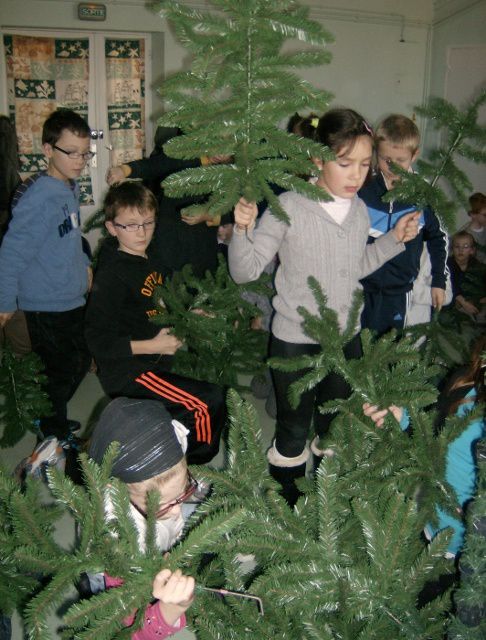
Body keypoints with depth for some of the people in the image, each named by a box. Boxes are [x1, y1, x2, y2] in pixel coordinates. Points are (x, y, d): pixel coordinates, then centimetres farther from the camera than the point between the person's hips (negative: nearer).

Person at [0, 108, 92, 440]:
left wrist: (84, 264, 16)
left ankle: (51, 418, 40)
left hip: (72, 299, 9)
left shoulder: (71, 186, 5)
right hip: (47, 305, -9)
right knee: (60, 373, 5)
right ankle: (54, 439, 25)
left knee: (81, 363, 21)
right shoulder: (39, 196, -23)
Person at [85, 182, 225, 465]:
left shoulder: (148, 263, 10)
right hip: (127, 372, -10)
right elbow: (99, 341, -21)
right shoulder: (112, 274, -17)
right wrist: (153, 346, -21)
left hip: (154, 364, 10)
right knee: (208, 402, -18)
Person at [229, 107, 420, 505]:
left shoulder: (360, 211, 0)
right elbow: (245, 271, -16)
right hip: (295, 341, -5)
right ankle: (286, 504, 34)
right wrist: (243, 230, -33)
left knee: (334, 427, 23)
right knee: (294, 430, 10)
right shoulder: (289, 208, -18)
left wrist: (395, 239, 7)